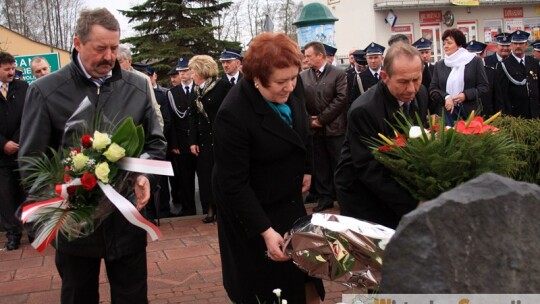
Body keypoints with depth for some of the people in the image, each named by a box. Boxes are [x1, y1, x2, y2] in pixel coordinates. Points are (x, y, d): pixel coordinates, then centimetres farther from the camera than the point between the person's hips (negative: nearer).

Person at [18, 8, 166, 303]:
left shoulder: (138, 87, 1)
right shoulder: (45, 91, -7)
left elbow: (155, 142, 9)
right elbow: (31, 159, -4)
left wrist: (145, 176, -10)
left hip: (126, 219, 2)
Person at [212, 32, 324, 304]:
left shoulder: (292, 86, -13)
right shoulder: (234, 114, -32)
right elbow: (234, 184, -27)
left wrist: (307, 168, 15)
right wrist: (265, 230, -27)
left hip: (289, 199, 6)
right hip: (253, 207, -6)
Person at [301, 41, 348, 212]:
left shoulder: (339, 74, -5)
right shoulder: (303, 76, 6)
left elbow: (341, 98, -12)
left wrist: (322, 118, -13)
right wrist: (308, 120, -8)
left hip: (334, 128, -3)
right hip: (313, 129, 3)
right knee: (319, 166, 9)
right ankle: (325, 197, 19)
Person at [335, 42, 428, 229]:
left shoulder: (420, 94, -6)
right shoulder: (363, 110, -28)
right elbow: (368, 170, -27)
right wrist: (412, 204, -31)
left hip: (399, 185, 6)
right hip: (364, 196, -6)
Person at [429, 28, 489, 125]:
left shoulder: (475, 61, 1)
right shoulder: (439, 65, 9)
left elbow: (484, 86, 1)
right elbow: (433, 89, 7)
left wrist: (466, 95, -15)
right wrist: (445, 97, -13)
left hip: (470, 111, -2)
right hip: (447, 112, 2)